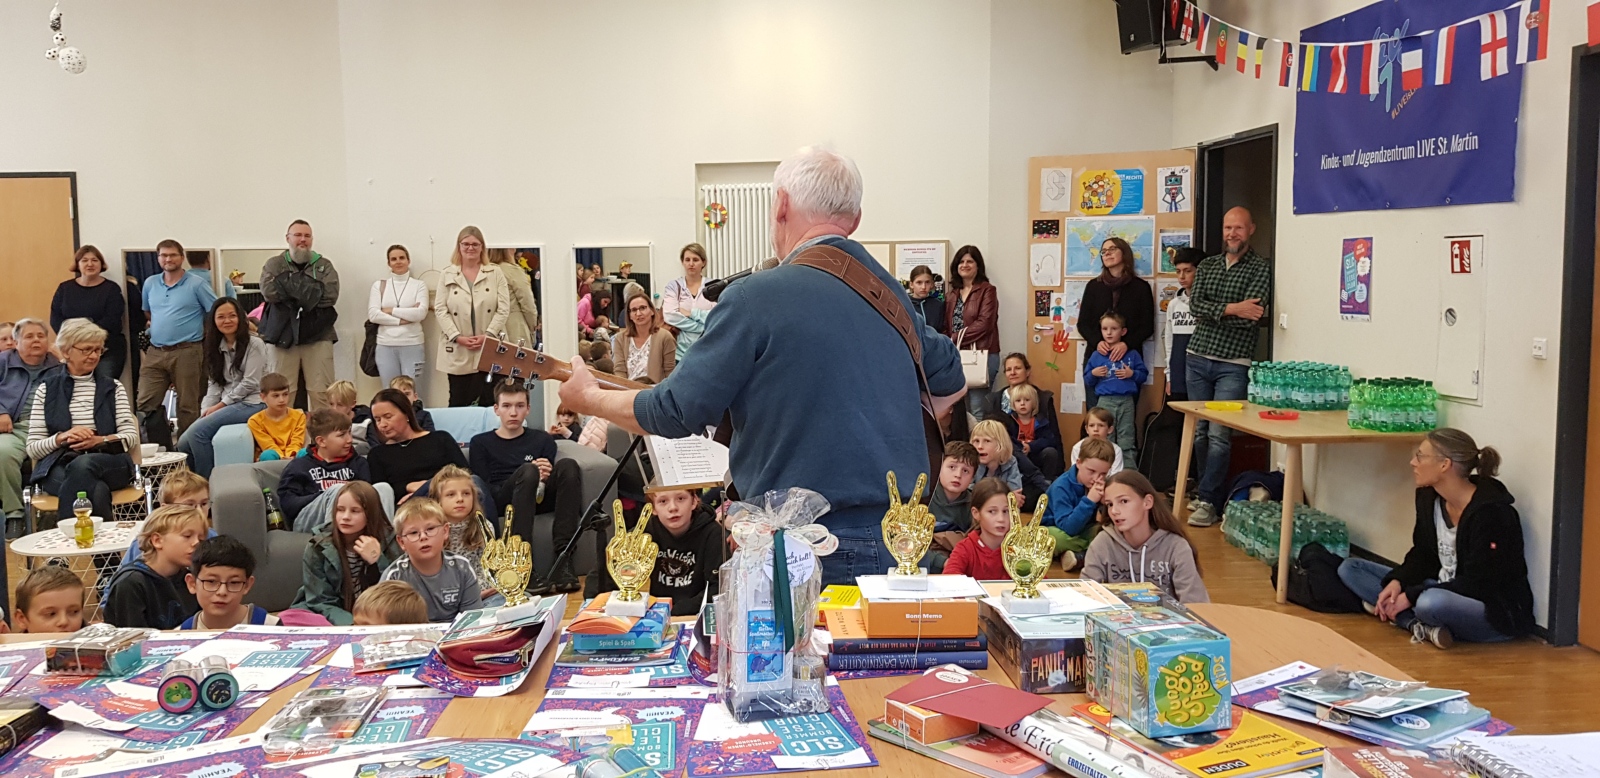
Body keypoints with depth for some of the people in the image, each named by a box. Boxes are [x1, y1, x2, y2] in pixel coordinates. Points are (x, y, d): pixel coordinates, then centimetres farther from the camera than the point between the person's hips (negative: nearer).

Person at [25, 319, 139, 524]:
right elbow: (33, 448, 10)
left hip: (110, 464, 1)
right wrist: (61, 438, -11)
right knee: (97, 490, -36)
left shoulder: (113, 388, 18)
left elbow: (131, 437, 8)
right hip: (58, 466, -1)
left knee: (83, 465, -36)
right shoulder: (47, 390, 15)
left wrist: (101, 441, -11)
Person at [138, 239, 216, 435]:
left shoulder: (197, 285, -1)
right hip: (155, 353, 4)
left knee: (187, 407, 1)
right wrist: (153, 329, 15)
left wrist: (208, 341, -2)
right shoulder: (150, 284, 14)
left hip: (186, 352, -4)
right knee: (144, 405, 0)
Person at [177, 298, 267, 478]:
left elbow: (250, 383, -10)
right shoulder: (216, 348, 18)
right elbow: (213, 384, 11)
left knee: (198, 432, -24)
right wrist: (206, 410, -6)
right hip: (226, 407, 7)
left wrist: (219, 406, -9)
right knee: (184, 443, -12)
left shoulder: (254, 344, -3)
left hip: (250, 404, -7)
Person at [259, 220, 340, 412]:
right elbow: (270, 291, -7)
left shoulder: (324, 265, 11)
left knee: (321, 393, -2)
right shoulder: (274, 264, 12)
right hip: (282, 335, 0)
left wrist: (289, 284, -7)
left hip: (318, 336, 0)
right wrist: (312, 291, -9)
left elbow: (330, 294, -6)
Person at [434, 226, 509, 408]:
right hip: (458, 351, 0)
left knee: (490, 402, 3)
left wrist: (487, 335, -12)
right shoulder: (447, 275, 8)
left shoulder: (495, 273, 6)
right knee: (459, 402, 4)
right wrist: (457, 337, -11)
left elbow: (503, 309, 0)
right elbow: (440, 310, 1)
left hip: (489, 349, 0)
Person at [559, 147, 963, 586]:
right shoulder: (891, 292, 9)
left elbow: (678, 412, -9)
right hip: (903, 533, 7)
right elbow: (952, 383, 23)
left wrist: (589, 398, 8)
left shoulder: (756, 297, -12)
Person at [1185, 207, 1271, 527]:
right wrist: (1230, 308, -17)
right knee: (1199, 431, 8)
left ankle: (1209, 502, -2)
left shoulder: (1261, 268, -2)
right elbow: (1195, 305, -3)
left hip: (1233, 363, -5)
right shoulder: (1206, 266, 13)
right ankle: (1210, 491, 22)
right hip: (1197, 358, 5)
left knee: (1218, 435, -8)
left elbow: (1250, 315, -14)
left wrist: (1211, 312, -8)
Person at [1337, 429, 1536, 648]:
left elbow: (1477, 584, -22)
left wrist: (1411, 597, -23)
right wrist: (1397, 581, -11)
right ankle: (1423, 627, -16)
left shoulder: (1490, 513, -22)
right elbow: (1423, 555, 9)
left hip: (1499, 612, -9)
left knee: (1431, 602, -43)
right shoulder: (1429, 497, 0)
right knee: (1350, 568, 0)